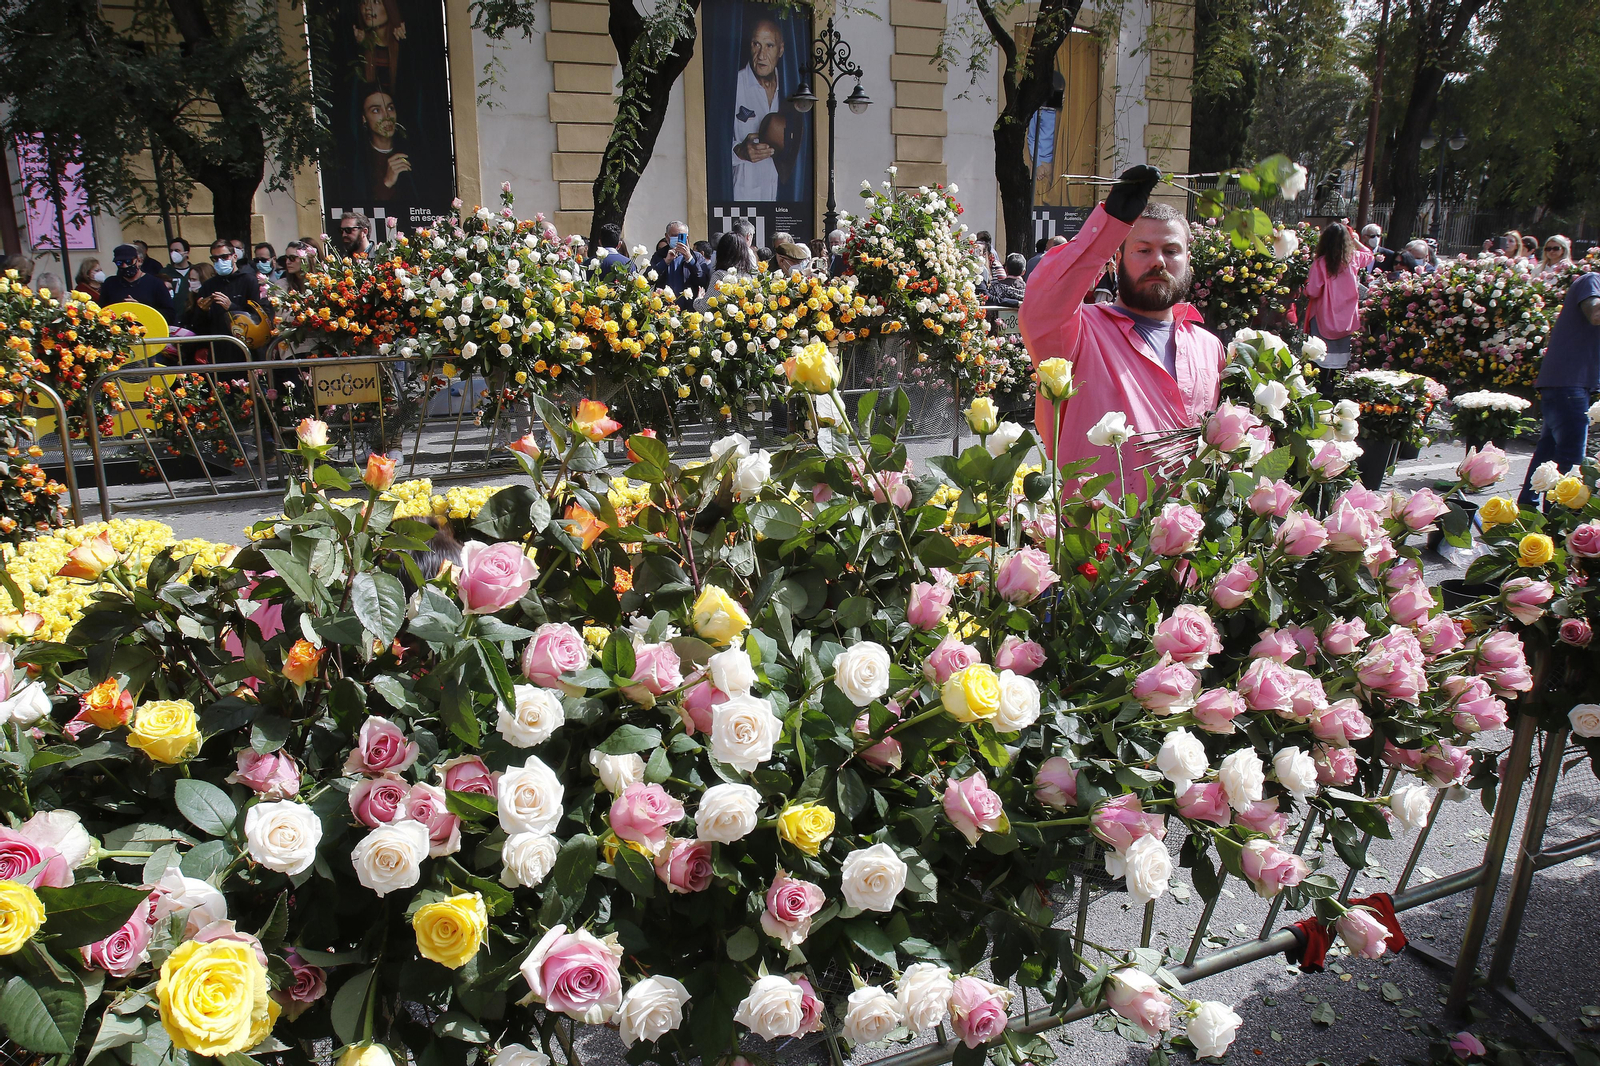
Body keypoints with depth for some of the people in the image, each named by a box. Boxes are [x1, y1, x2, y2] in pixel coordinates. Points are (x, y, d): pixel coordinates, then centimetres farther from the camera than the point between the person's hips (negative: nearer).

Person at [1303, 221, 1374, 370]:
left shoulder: (1320, 263, -15)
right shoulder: (1353, 258, -3)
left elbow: (1313, 292, -14)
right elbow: (1369, 255, 22)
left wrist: (1307, 286, 7)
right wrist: (1354, 238, 25)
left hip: (1324, 317, -3)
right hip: (1346, 318, 3)